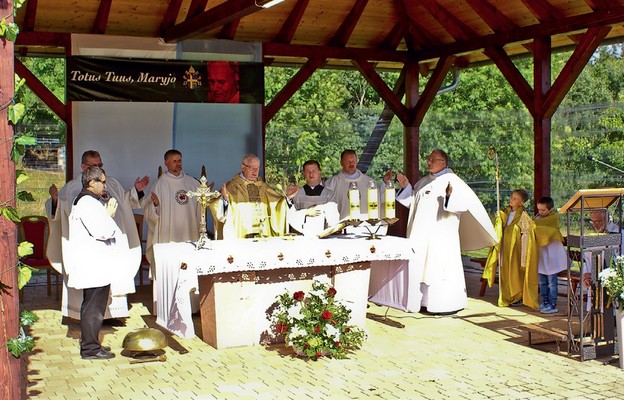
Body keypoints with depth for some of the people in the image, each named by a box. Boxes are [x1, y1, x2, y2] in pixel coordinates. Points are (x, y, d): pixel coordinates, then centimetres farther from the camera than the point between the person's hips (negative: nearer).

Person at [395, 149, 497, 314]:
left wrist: (451, 195, -34)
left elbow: (468, 201, -16)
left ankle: (448, 304, 0)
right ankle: (426, 301, 17)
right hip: (422, 235, 7)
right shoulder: (424, 181, 16)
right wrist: (405, 186, 11)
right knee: (423, 267, 9)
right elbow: (413, 201, 24)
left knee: (441, 268, -6)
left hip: (441, 235, -7)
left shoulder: (452, 180, -6)